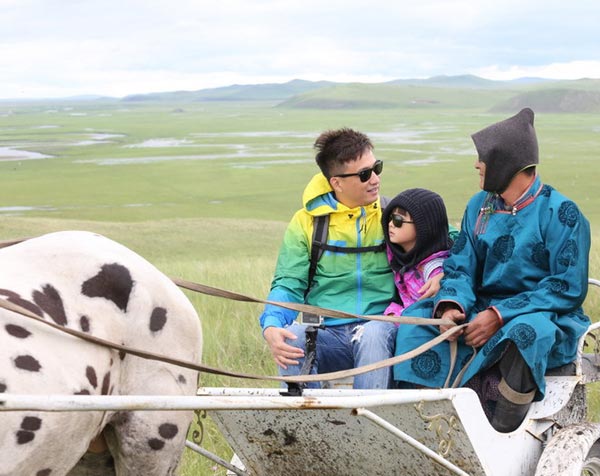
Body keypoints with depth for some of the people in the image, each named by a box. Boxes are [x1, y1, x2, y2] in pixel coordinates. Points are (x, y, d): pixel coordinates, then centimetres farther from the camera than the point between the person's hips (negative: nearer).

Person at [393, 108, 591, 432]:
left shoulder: (560, 213, -10)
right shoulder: (479, 206, 9)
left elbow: (568, 287, -14)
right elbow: (460, 267, 7)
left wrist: (499, 315, -22)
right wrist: (450, 305, -18)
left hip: (547, 317, -6)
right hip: (485, 313, 6)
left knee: (529, 329, -41)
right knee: (417, 318, -15)